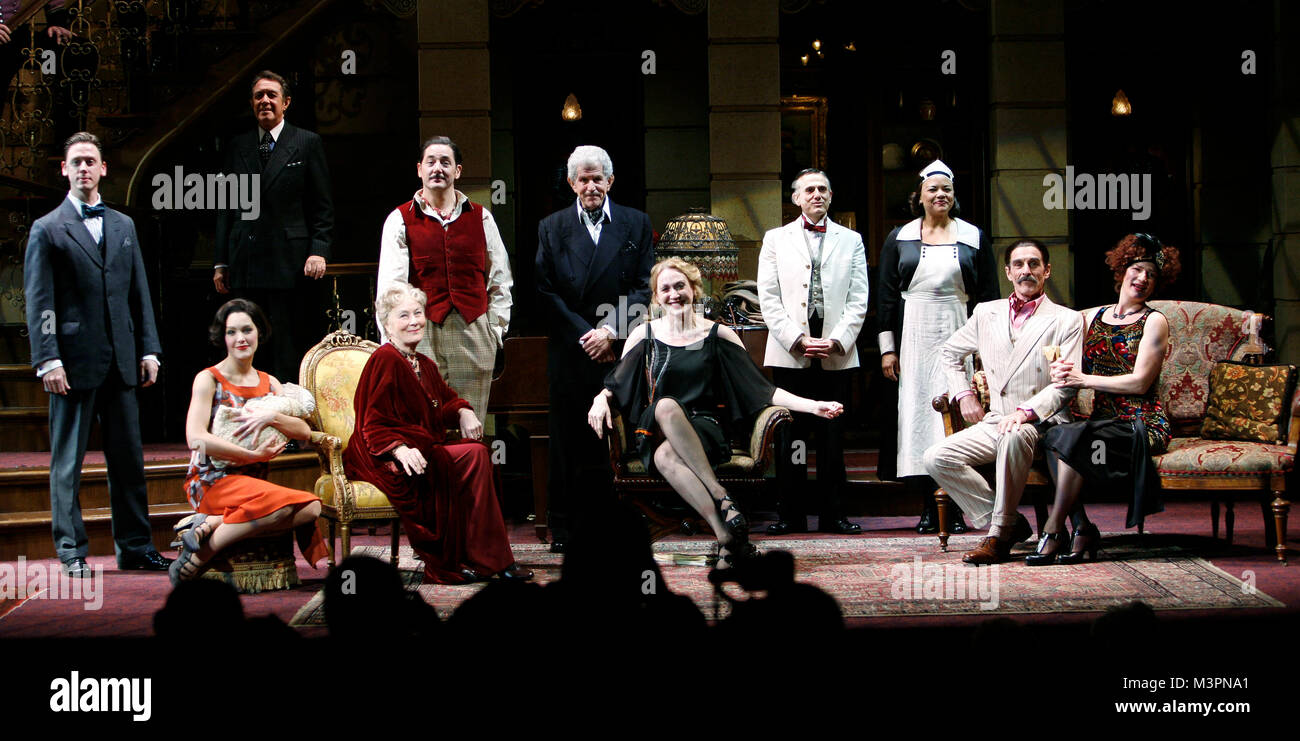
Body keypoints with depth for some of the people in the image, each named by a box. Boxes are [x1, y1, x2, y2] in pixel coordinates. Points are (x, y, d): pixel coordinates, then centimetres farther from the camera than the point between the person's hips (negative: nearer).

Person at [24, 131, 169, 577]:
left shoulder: (124, 226, 16)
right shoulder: (47, 230, 1)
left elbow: (140, 293, 16)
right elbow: (39, 302, -5)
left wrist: (149, 349, 7)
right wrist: (48, 360, -13)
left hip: (121, 362, 5)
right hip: (74, 363, -5)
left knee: (128, 458, 8)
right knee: (67, 462, 1)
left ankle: (135, 547, 14)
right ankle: (72, 552, 6)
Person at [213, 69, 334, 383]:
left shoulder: (307, 143, 6)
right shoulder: (237, 146, 15)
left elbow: (322, 205, 3)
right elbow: (226, 207, 16)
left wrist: (318, 250, -9)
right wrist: (220, 262, 10)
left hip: (290, 264, -3)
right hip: (245, 265, 3)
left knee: (290, 352, -3)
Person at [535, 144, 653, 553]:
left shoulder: (636, 224, 9)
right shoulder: (552, 228, 9)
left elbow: (646, 288, 2)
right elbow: (547, 292, 2)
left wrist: (612, 332, -9)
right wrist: (584, 335, -8)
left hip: (620, 351, 0)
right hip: (569, 351, 0)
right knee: (567, 440, 1)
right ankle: (563, 527, 7)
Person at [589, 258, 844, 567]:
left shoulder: (718, 335, 10)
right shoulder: (644, 335, 14)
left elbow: (760, 389, 6)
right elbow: (615, 383, 15)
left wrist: (812, 406, -6)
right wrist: (600, 399, -11)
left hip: (706, 429, -1)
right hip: (657, 433, 1)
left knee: (666, 455, -37)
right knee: (666, 405, -37)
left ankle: (726, 536, -42)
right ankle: (722, 498, -44)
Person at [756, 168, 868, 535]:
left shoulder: (851, 240, 12)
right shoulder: (776, 239, 10)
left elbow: (858, 300, 6)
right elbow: (768, 298, 3)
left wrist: (837, 341, -7)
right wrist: (798, 340, -8)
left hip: (837, 354, 1)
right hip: (789, 353, -1)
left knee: (833, 435, 2)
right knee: (790, 435, 0)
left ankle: (832, 514, 7)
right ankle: (790, 514, 6)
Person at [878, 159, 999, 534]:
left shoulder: (974, 238, 8)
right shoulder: (900, 239, 10)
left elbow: (987, 296, 7)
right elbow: (886, 294, 9)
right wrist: (887, 347, 1)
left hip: (958, 335, -1)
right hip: (914, 338, 1)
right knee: (917, 412, -3)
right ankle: (928, 508, 0)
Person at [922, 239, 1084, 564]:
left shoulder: (1067, 321, 3)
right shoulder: (986, 313, 15)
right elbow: (949, 352, 29)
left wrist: (1025, 412, -21)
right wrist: (963, 394, 13)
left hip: (1041, 424, -5)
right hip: (994, 423, 5)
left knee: (1013, 438, -40)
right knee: (936, 458, -18)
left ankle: (999, 535, -29)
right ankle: (1008, 524, -12)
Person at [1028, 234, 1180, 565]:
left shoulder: (1154, 322, 2)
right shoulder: (1091, 317, 18)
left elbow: (1140, 382, -8)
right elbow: (1075, 370, 17)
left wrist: (1084, 379, -10)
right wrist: (1061, 372, -8)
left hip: (1142, 425, -5)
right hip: (1103, 422, 5)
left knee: (1070, 437, -31)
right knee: (1053, 437, -28)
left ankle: (1053, 532, -26)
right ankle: (1083, 529, -25)